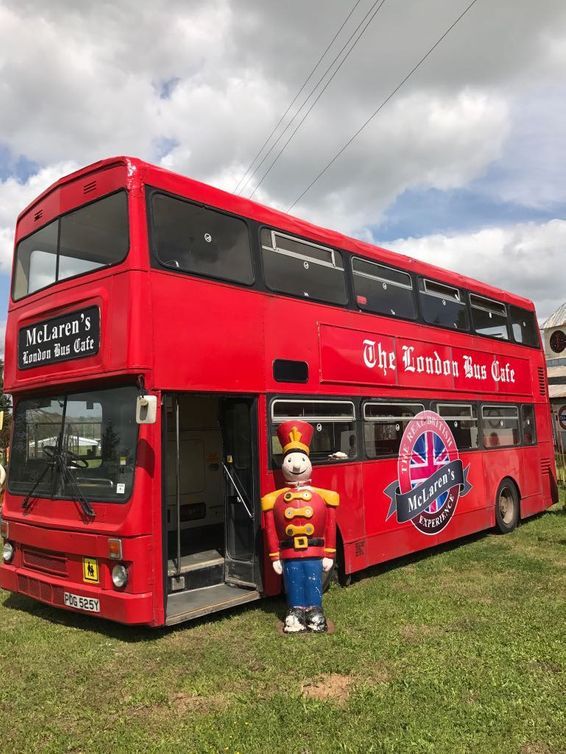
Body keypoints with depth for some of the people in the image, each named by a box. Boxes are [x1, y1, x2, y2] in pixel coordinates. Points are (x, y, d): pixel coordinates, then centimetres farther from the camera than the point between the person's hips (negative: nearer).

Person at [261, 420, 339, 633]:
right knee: (294, 585, 10)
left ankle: (315, 612, 24)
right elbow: (271, 531, 1)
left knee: (314, 584, 8)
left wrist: (329, 555, 0)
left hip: (314, 554, 0)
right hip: (289, 555, 1)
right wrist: (275, 558, 2)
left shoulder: (323, 497, -4)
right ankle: (295, 612, 26)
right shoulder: (274, 501, -3)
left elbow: (330, 528, 0)